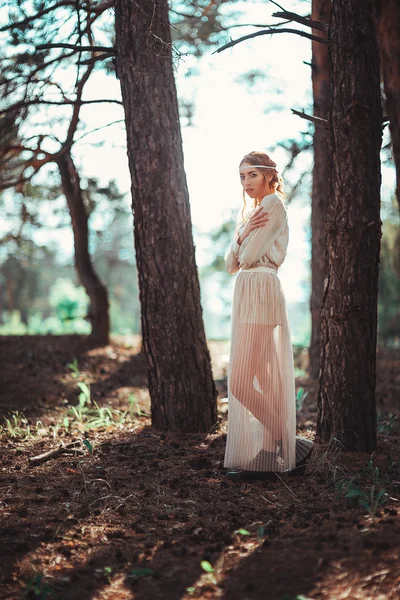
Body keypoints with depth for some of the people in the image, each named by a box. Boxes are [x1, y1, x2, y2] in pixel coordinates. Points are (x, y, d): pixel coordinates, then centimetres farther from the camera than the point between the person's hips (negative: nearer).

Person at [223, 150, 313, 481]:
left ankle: (291, 446, -2)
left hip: (262, 292, -10)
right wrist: (243, 234, -6)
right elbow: (231, 263, 11)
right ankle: (271, 453, 14)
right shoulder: (251, 212, 20)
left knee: (243, 379, -11)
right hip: (246, 293, 10)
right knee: (258, 379, 9)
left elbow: (249, 257, -16)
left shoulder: (273, 203, -8)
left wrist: (245, 240, 5)